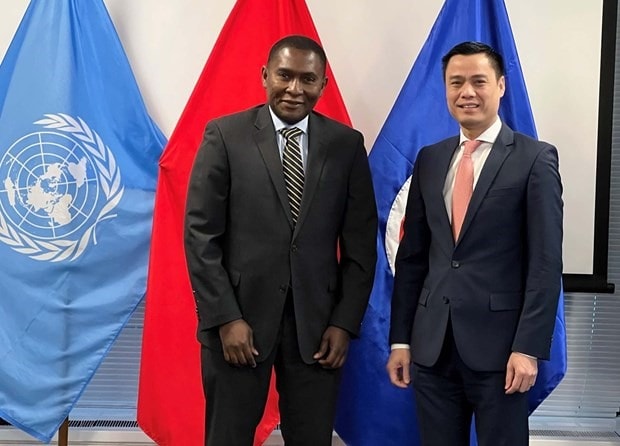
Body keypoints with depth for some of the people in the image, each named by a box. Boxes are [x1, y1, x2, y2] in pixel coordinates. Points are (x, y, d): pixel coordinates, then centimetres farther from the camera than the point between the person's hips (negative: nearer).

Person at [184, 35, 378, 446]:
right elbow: (201, 234, -4)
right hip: (239, 317, -1)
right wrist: (226, 318, -10)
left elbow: (361, 243, 5)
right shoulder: (225, 135, -1)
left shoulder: (347, 144, 4)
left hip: (317, 321, 2)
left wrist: (345, 322, -2)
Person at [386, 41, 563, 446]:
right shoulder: (429, 160, 10)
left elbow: (546, 263, -8)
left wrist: (529, 348, -14)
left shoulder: (535, 158, -3)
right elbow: (411, 255, 11)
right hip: (431, 345, 4)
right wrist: (400, 338, 7)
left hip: (498, 344, -4)